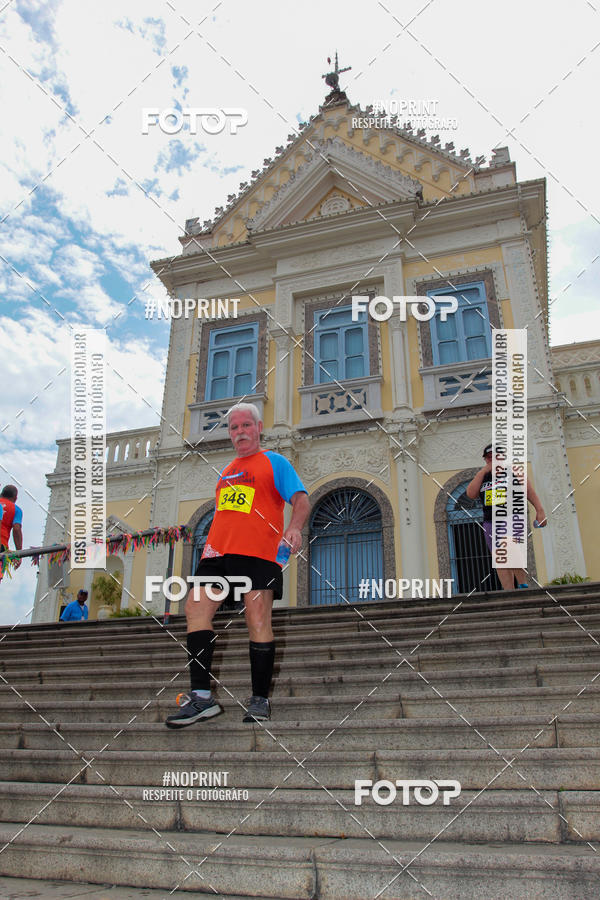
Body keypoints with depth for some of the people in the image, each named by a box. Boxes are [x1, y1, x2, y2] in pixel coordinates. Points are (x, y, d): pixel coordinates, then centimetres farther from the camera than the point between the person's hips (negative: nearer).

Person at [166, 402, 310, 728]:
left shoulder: (274, 462, 8)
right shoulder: (225, 471, 26)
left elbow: (301, 499, -3)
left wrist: (293, 528, -22)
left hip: (258, 553, -6)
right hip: (218, 552, 6)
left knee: (258, 621, -8)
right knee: (195, 608, -8)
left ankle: (260, 700, 4)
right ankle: (201, 696, -4)